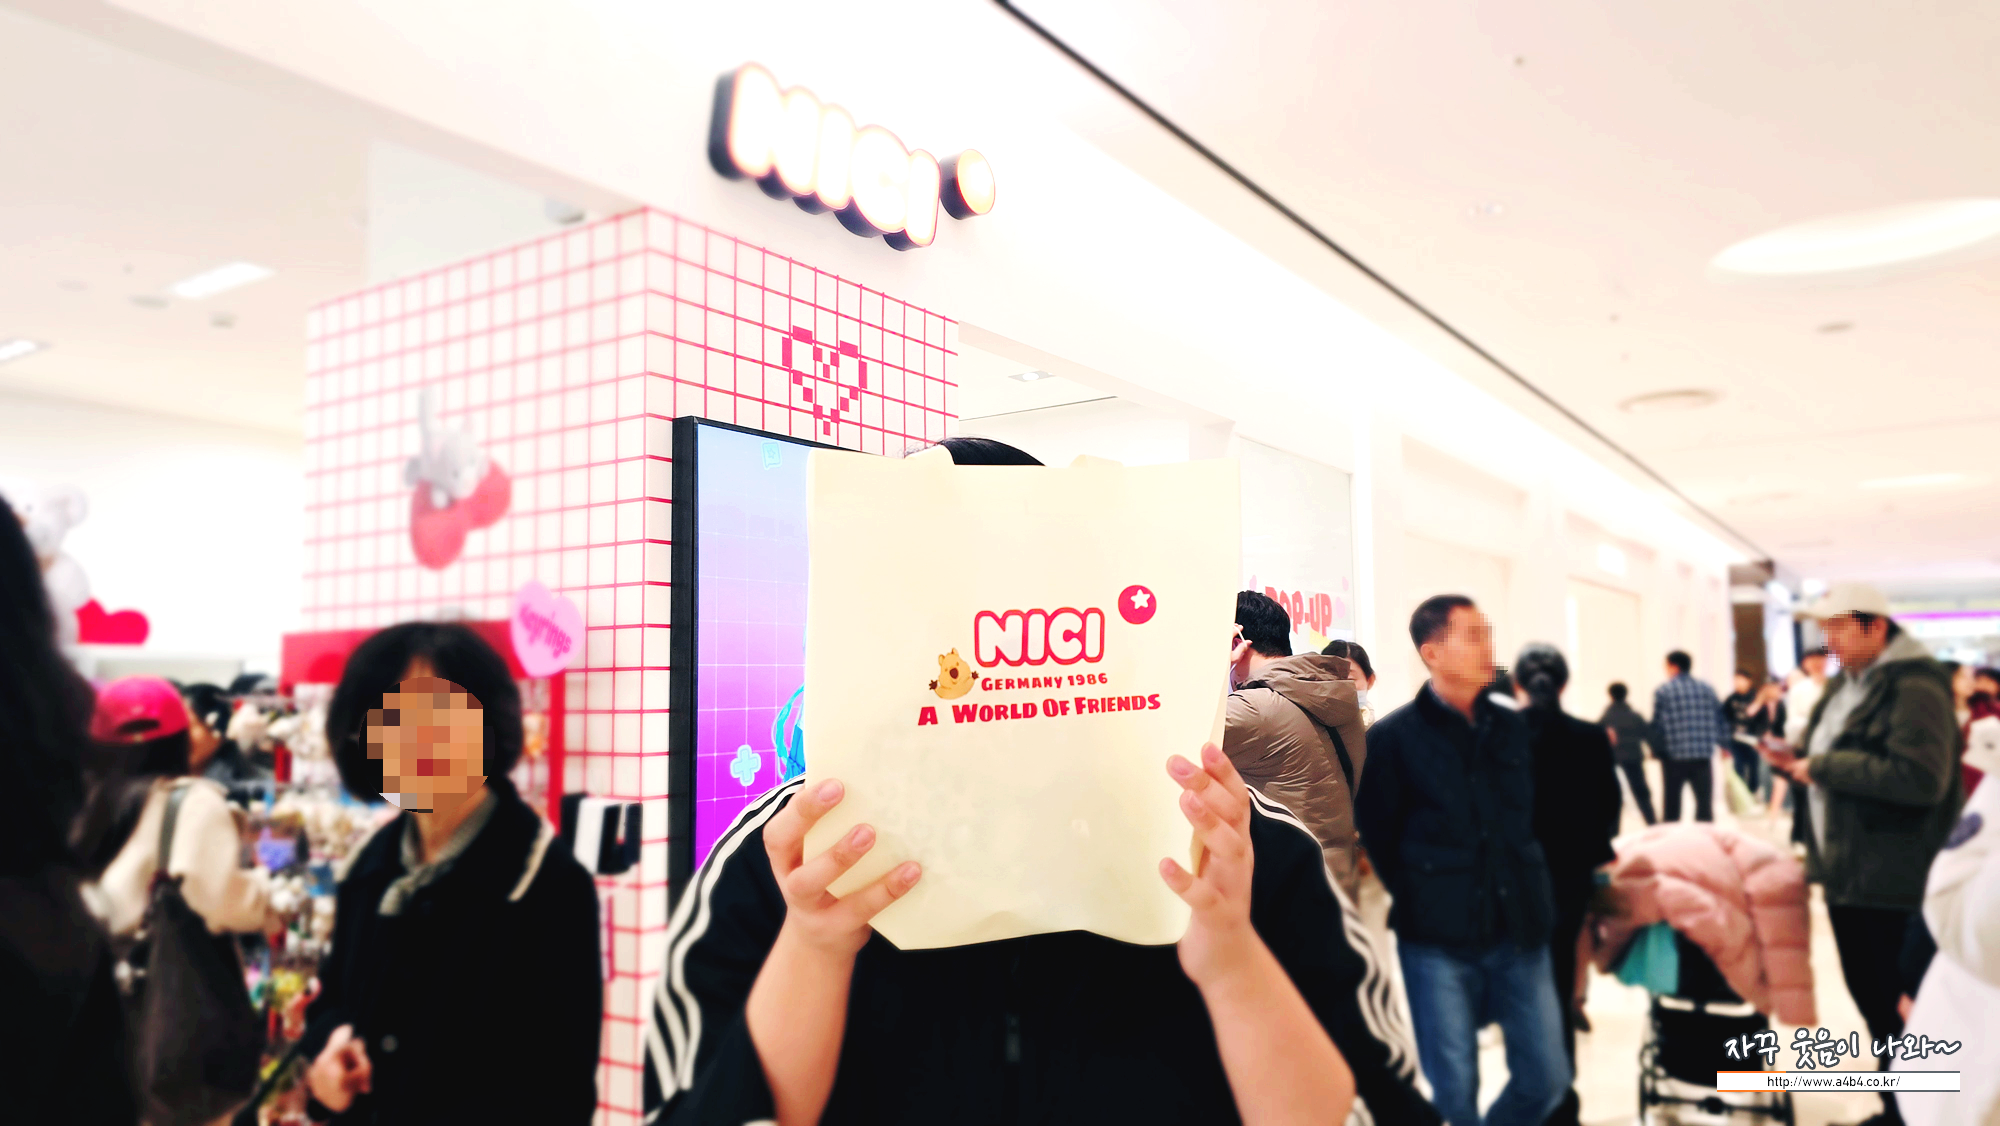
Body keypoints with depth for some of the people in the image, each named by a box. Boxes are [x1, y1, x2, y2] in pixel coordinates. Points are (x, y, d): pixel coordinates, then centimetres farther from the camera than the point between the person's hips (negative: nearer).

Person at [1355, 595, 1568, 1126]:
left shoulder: (1512, 726, 7)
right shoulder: (1391, 738, -8)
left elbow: (1529, 817, 19)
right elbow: (1377, 840, -2)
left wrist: (1526, 891, 11)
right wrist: (1423, 905, 1)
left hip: (1519, 933, 5)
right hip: (1438, 944, -4)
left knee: (1547, 1078, 11)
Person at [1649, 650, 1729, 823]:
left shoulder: (1663, 690, -3)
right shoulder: (1707, 688, 8)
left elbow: (1656, 724, -6)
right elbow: (1721, 719, 10)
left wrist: (1655, 748, 4)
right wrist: (1723, 743, 20)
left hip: (1673, 754, -2)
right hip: (1703, 754, 2)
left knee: (1672, 802, 7)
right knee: (1705, 800, 7)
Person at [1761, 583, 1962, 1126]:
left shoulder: (1915, 686, -16)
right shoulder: (1846, 683, 13)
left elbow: (1920, 777, -28)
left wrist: (1823, 766, -23)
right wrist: (1797, 759, 2)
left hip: (1895, 883, -9)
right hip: (1846, 872, 9)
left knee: (1902, 1006, 1)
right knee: (1869, 998, 18)